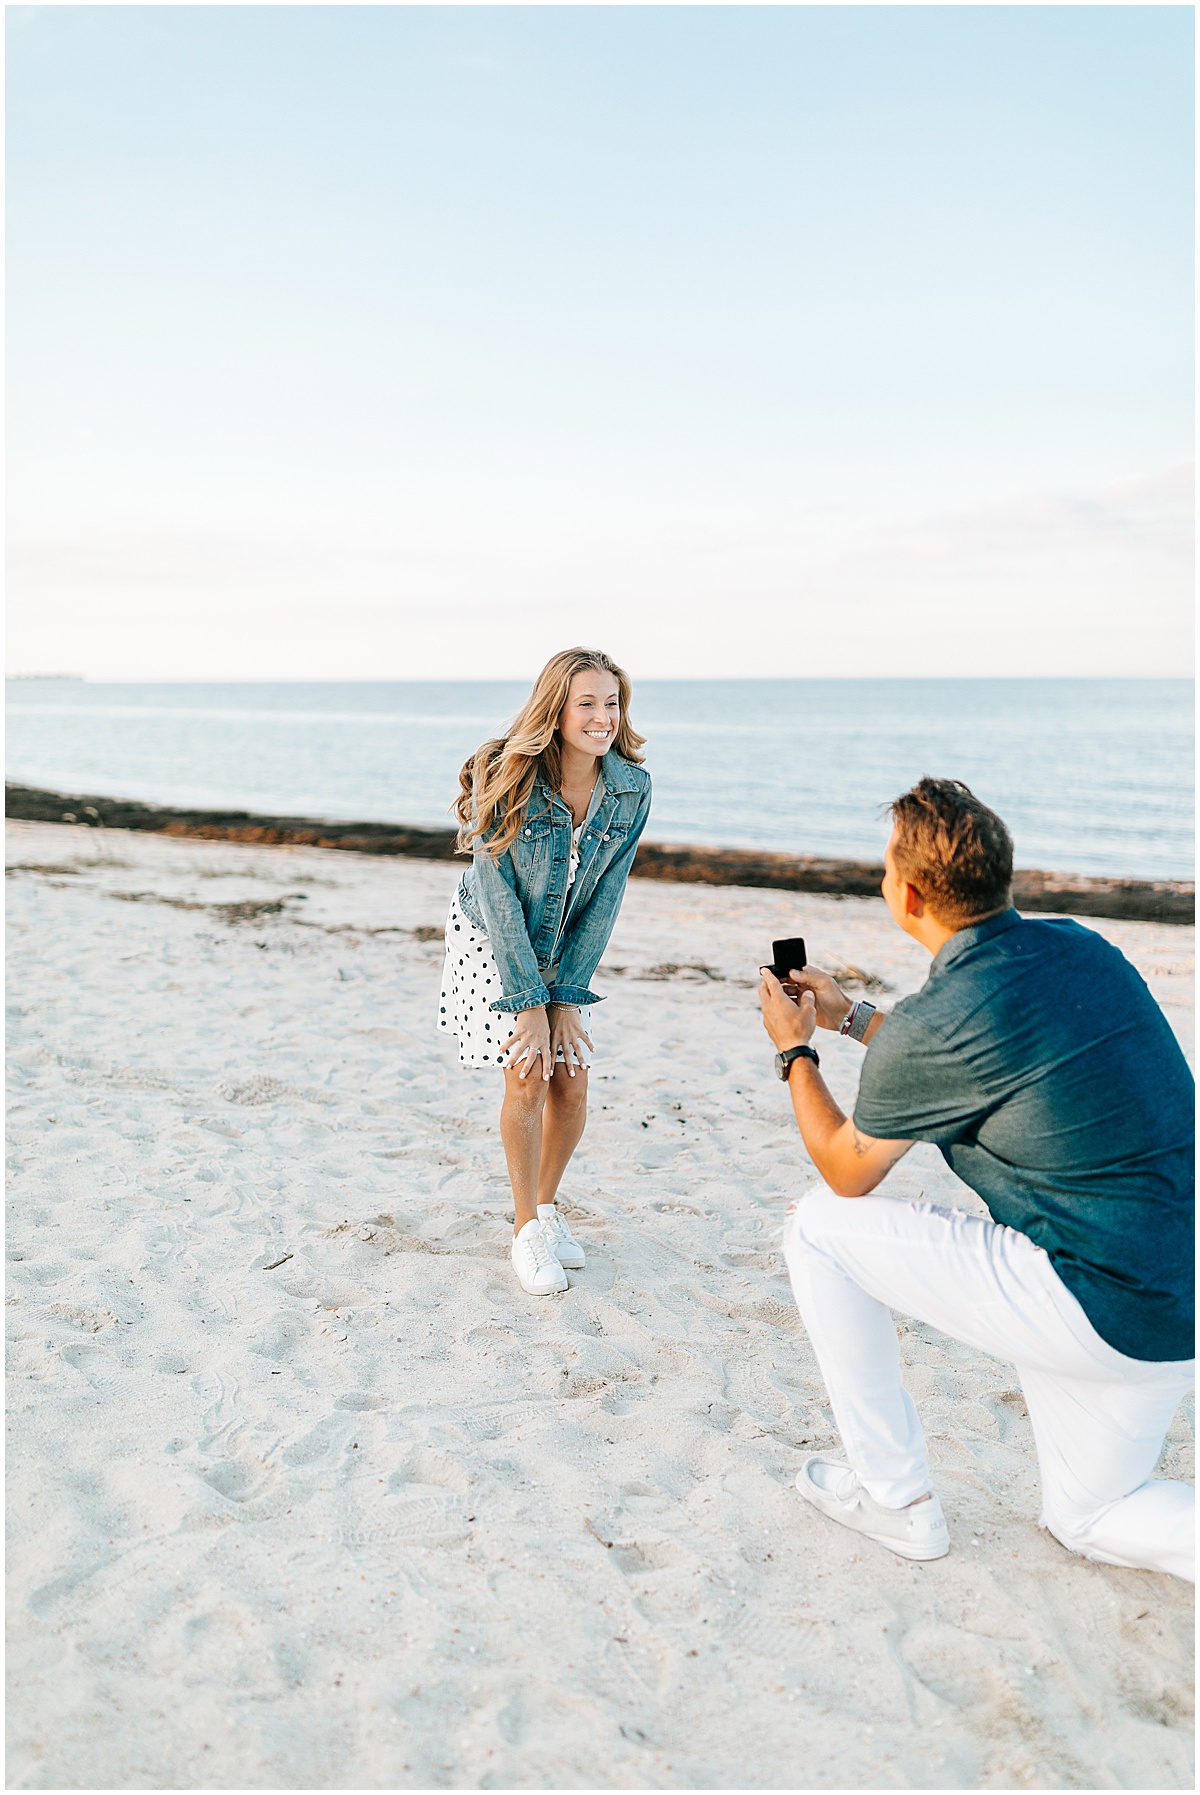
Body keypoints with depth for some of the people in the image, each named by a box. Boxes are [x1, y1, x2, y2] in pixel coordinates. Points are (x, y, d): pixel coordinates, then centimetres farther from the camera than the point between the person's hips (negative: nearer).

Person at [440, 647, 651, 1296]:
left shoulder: (631, 788, -15)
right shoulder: (505, 778, -25)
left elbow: (604, 896, -11)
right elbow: (498, 893, -22)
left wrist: (568, 996, -12)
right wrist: (529, 1002, -22)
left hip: (567, 950, 3)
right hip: (493, 942, -3)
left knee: (572, 1085, 0)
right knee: (528, 1076, -12)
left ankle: (547, 1205, 25)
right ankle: (526, 1227, 7)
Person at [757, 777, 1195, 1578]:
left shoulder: (931, 1024, -20)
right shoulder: (1082, 947, 3)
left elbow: (847, 1172, -1)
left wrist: (794, 1050, 13)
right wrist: (851, 1015, 30)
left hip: (1103, 1312, -8)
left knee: (821, 1227, 5)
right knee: (1087, 1518, 30)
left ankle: (893, 1497, 17)